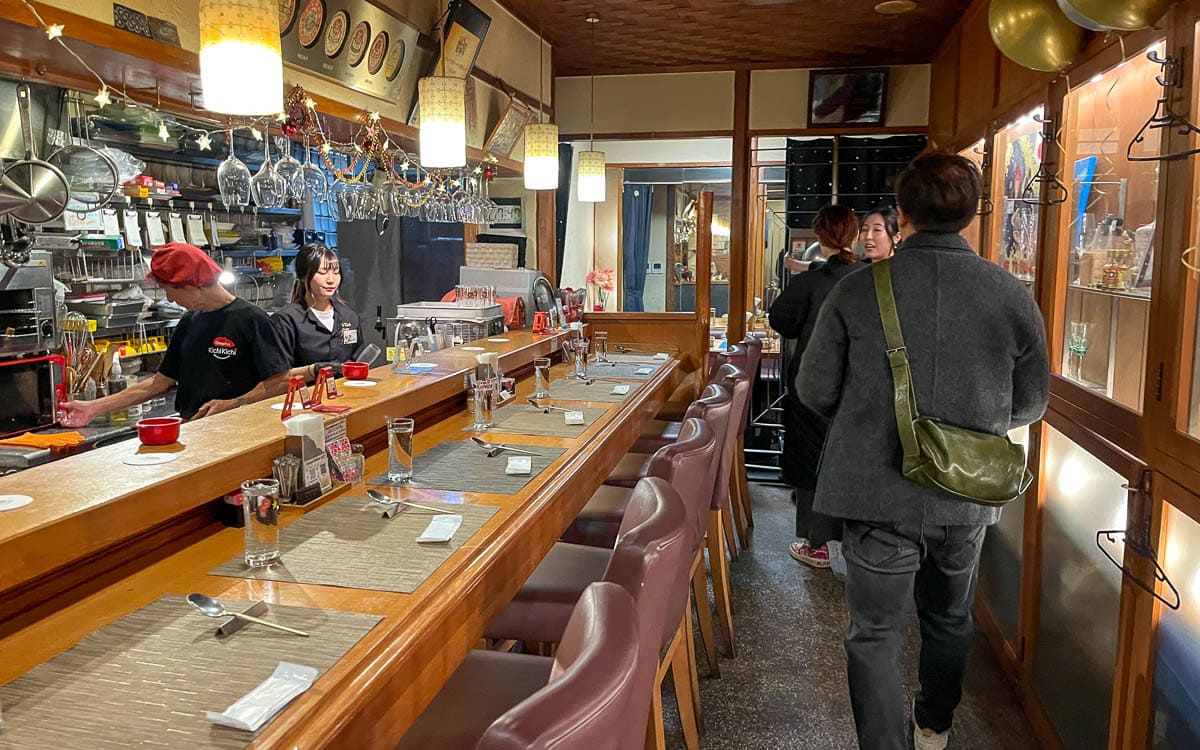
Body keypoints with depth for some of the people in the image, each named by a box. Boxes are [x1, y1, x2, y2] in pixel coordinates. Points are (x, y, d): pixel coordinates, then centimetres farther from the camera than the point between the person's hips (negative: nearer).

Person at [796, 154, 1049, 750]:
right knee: (949, 621, 25)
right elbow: (1030, 404, 4)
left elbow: (815, 391, -7)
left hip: (880, 495, -3)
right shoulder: (1011, 295, -7)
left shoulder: (858, 289, -13)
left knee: (875, 635, 9)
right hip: (966, 499, 4)